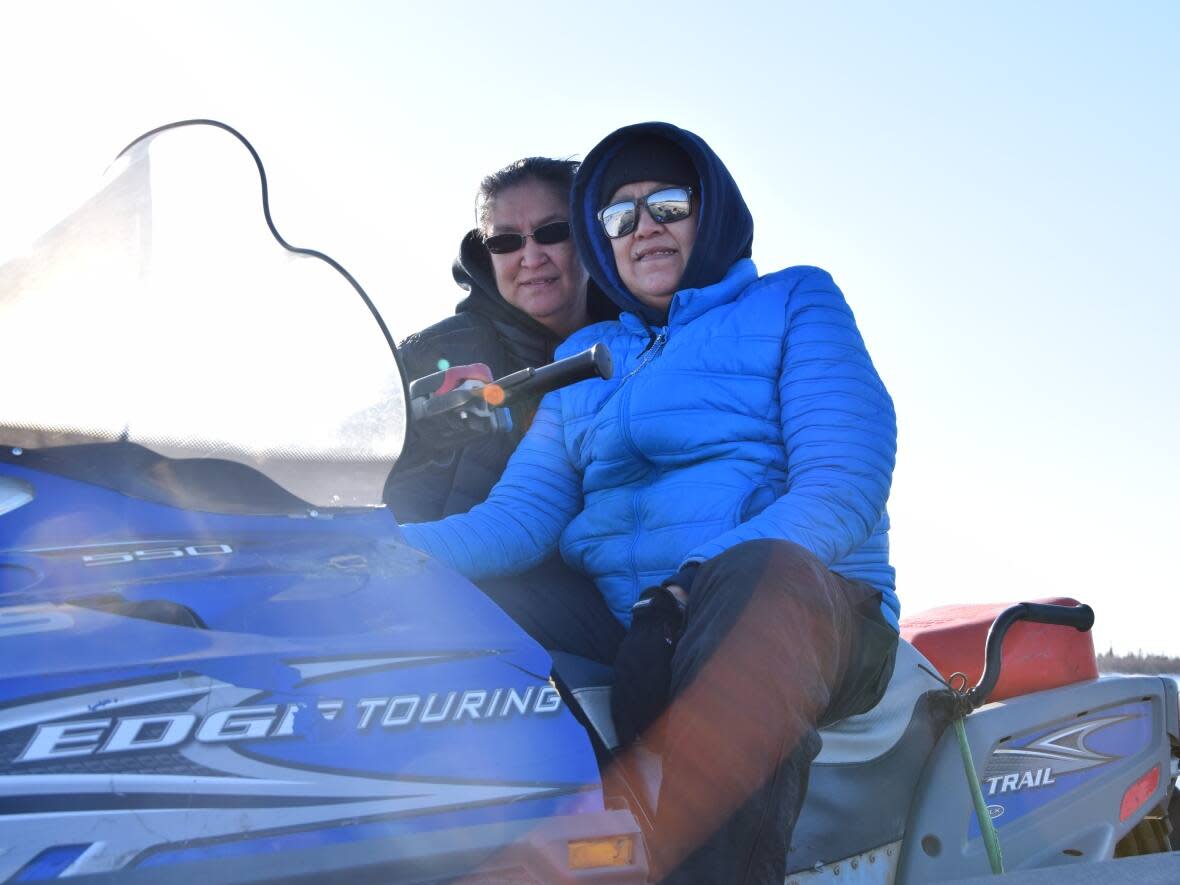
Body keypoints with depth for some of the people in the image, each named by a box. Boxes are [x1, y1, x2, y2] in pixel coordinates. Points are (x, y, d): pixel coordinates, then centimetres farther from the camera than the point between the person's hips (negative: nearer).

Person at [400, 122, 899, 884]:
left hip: (814, 607, -5)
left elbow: (843, 486, -8)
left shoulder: (794, 303, 8)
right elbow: (523, 514, 8)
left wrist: (690, 591, -24)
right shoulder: (583, 357, 22)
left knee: (761, 578, -40)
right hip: (619, 624, 5)